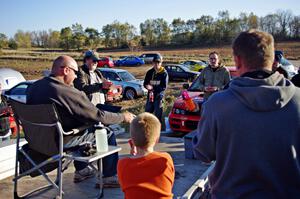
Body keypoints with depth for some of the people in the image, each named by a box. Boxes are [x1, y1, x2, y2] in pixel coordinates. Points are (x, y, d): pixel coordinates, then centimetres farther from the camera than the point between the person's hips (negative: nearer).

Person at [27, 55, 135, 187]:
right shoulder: (69, 93, -25)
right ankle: (109, 177, 15)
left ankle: (81, 170, 37)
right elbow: (99, 116, -19)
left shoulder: (34, 87, -1)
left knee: (82, 123, 31)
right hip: (62, 142, -8)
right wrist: (123, 117, -3)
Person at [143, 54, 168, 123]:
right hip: (150, 96, 4)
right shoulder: (149, 72, 6)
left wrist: (153, 88, -24)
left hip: (159, 96, -4)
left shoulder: (164, 73, -6)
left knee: (158, 115, 0)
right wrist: (147, 86, -17)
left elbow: (164, 87, -12)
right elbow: (145, 83, 7)